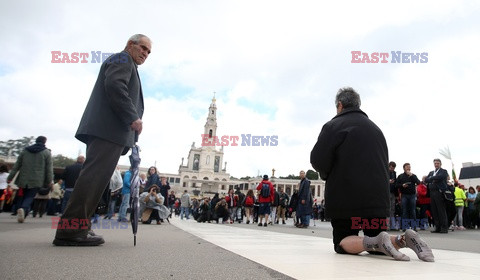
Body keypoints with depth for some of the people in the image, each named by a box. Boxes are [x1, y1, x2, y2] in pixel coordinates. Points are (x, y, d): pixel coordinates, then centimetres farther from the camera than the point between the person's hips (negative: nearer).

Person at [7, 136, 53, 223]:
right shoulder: (47, 152, 2)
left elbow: (17, 165, 11)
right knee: (29, 197, -2)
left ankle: (19, 210, 7)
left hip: (23, 179, 3)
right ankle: (24, 209, -28)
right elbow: (49, 168, -3)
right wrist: (50, 181, -1)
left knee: (21, 196, 14)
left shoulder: (25, 150, 12)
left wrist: (10, 177, 13)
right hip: (36, 181, -3)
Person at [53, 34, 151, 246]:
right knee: (95, 176, -15)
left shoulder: (126, 64, 34)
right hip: (109, 130, -10)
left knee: (95, 177, 6)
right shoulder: (122, 58, 4)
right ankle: (70, 230, -15)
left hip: (107, 131, 10)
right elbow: (114, 85, -14)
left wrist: (131, 118, 18)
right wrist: (133, 117, -17)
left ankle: (76, 227, 8)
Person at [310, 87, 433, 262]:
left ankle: (375, 242, -21)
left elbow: (317, 160, -13)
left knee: (342, 244, 6)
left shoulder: (334, 125, -4)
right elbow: (384, 163, 19)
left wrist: (327, 175, 9)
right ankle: (403, 239, -10)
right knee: (375, 246, 18)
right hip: (378, 197, 6)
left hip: (345, 199, -6)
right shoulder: (375, 128, 18)